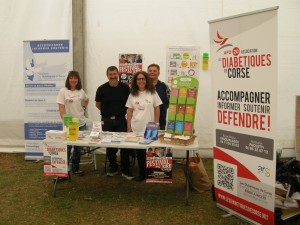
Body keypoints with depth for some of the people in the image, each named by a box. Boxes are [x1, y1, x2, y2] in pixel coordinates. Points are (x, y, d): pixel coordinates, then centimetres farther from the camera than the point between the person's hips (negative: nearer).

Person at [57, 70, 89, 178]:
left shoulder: (81, 91, 6)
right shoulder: (63, 91, -7)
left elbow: (86, 100, 27)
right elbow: (61, 109, -11)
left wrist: (83, 108, 10)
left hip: (81, 123, 5)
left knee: (78, 147, 12)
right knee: (67, 147, 0)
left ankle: (75, 169, 25)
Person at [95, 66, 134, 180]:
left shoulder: (125, 87, -2)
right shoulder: (102, 88, -2)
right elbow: (98, 104, 10)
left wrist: (120, 111, 2)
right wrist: (108, 112, 8)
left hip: (121, 120, -1)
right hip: (107, 120, 1)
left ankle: (125, 170, 7)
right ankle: (113, 168, 25)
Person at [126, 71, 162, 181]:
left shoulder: (152, 93, 0)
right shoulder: (132, 94, 7)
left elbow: (157, 109, 2)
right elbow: (129, 111, 7)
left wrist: (156, 125, -2)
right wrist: (129, 126, 3)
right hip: (136, 128, 2)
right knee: (139, 151, 7)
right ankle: (142, 173, 20)